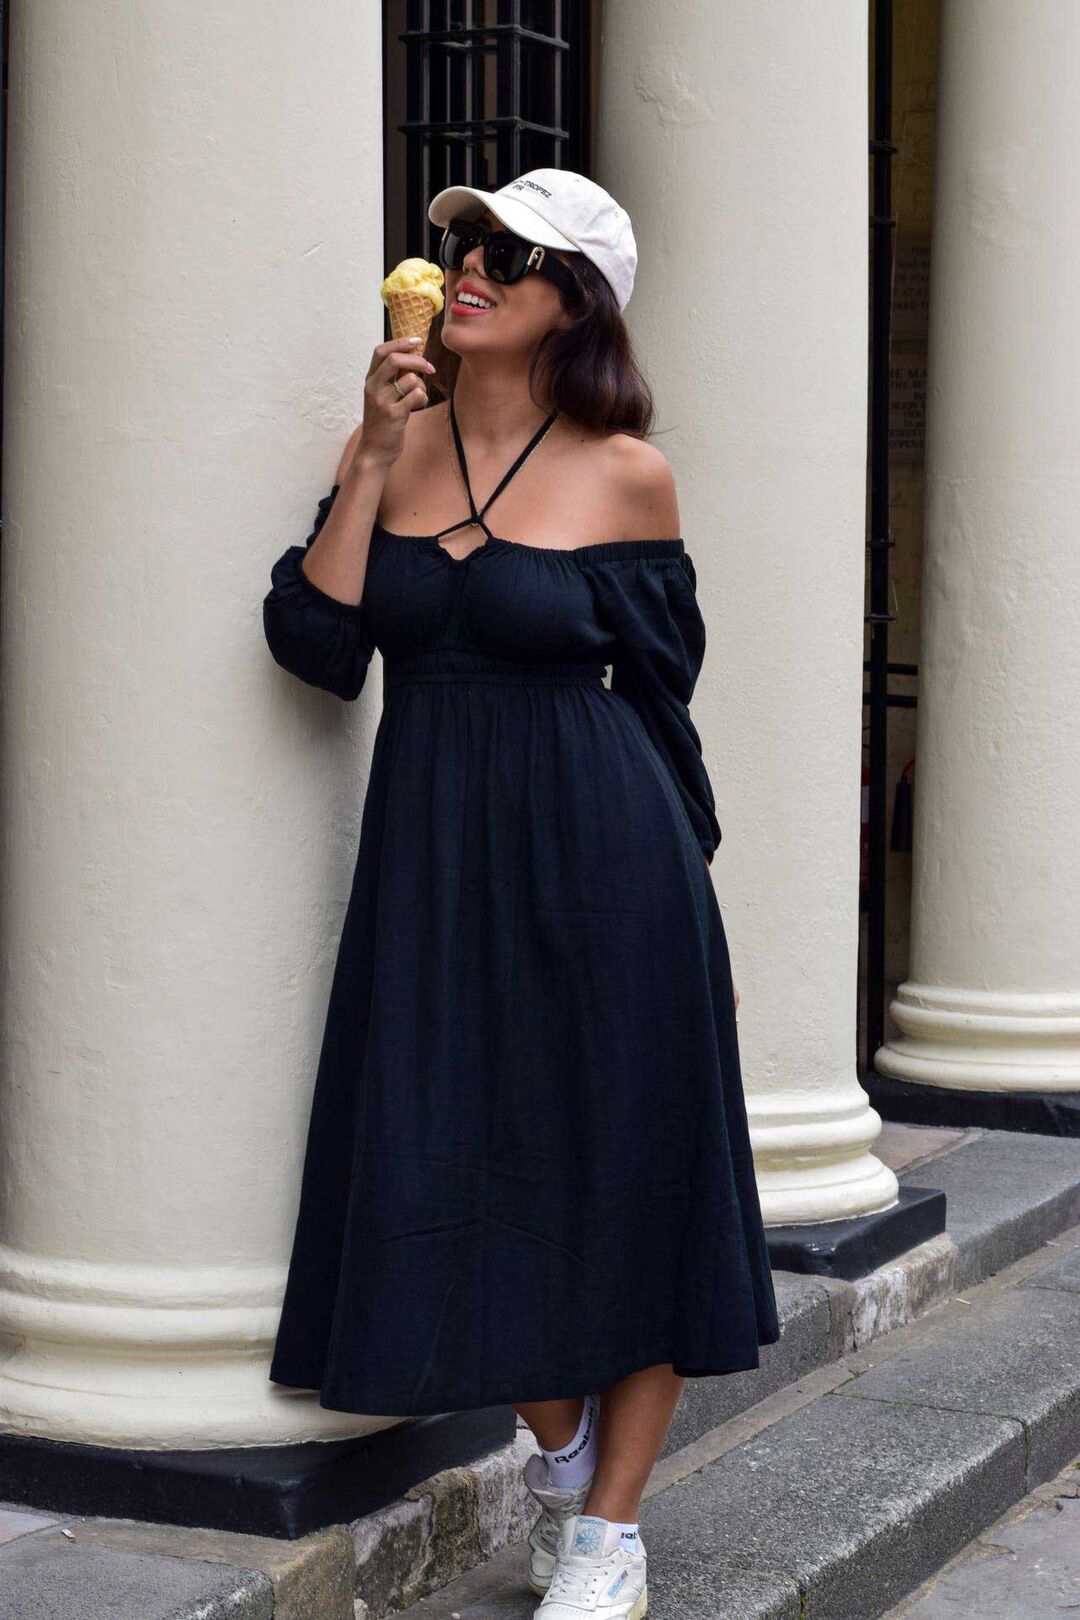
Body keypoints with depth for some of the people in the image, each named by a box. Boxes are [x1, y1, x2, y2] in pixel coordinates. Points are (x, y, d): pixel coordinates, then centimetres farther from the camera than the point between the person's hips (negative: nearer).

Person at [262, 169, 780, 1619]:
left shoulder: (624, 473, -4)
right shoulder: (395, 441, 4)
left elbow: (661, 691, 2)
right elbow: (315, 647, -6)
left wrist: (679, 885, 4)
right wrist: (373, 458, -12)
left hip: (598, 852, -3)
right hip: (428, 849, 3)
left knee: (622, 1167, 3)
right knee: (461, 1162, 9)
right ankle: (558, 1445, 34)